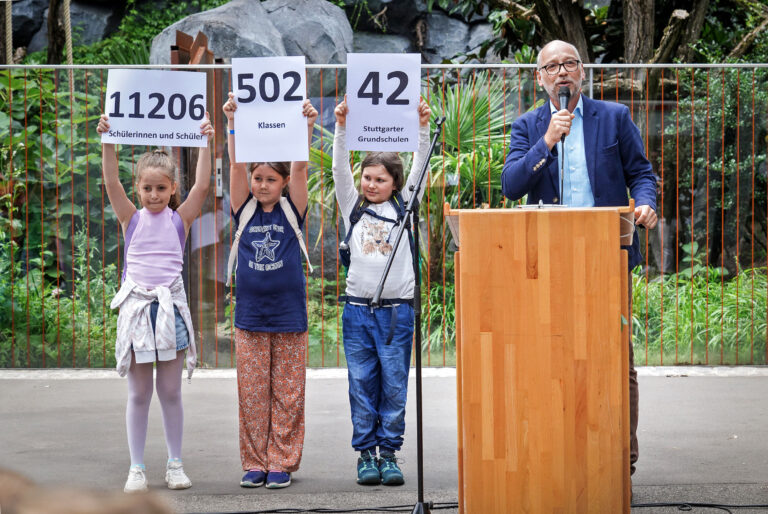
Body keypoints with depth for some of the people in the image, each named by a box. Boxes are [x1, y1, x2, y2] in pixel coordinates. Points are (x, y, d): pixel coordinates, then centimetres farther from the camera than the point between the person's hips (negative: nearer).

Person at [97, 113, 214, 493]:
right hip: (136, 308, 0)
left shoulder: (179, 220, 5)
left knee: (171, 392, 7)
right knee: (138, 394, 5)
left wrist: (205, 143, -10)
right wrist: (107, 142, -16)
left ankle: (175, 464, 15)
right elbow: (111, 183, -7)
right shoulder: (132, 219, 5)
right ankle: (136, 468, 9)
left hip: (170, 308, 0)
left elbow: (202, 185, -5)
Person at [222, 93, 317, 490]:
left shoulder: (291, 211, 2)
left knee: (287, 395, 3)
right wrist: (232, 122, -16)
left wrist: (306, 126, -20)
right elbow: (236, 164, -5)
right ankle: (254, 464, 12)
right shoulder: (245, 211, 4)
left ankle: (282, 463, 10)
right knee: (251, 394, 3)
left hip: (289, 316, -1)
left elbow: (300, 167, -9)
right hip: (250, 316, 1)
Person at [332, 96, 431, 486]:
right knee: (362, 384, 3)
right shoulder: (353, 207, 10)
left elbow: (419, 169, 1)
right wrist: (341, 128, -11)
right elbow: (340, 169, 1)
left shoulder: (404, 206, 9)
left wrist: (423, 129, -11)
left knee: (394, 384, 1)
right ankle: (365, 454, 10)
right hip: (358, 307, 1)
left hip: (397, 309, -1)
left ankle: (388, 453, 9)